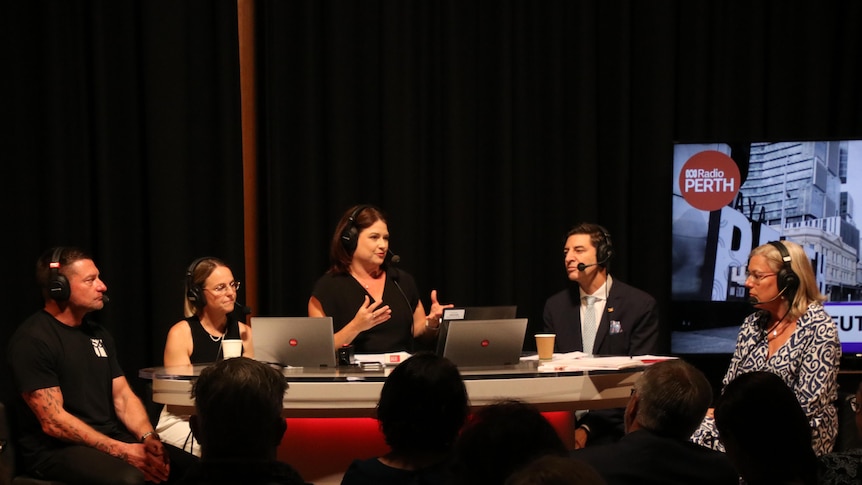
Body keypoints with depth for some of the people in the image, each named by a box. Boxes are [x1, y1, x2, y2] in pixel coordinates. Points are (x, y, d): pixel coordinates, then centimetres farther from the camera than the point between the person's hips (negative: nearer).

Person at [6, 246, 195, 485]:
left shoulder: (97, 333, 14)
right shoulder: (32, 339, -11)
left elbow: (123, 396, 14)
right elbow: (53, 422, -17)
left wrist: (148, 437, -7)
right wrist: (122, 451, -22)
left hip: (111, 438, 8)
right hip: (57, 448, -8)